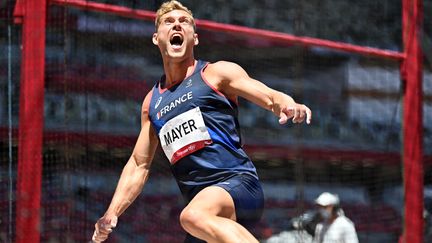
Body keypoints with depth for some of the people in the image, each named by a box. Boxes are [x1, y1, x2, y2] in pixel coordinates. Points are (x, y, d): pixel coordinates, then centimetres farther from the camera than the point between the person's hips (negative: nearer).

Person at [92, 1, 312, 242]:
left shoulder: (216, 73, 7)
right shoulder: (152, 102, 22)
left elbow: (272, 97, -2)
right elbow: (139, 165, 27)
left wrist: (288, 106, -27)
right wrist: (111, 214, 18)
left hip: (239, 184, -6)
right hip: (203, 203, 6)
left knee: (194, 216, -37)